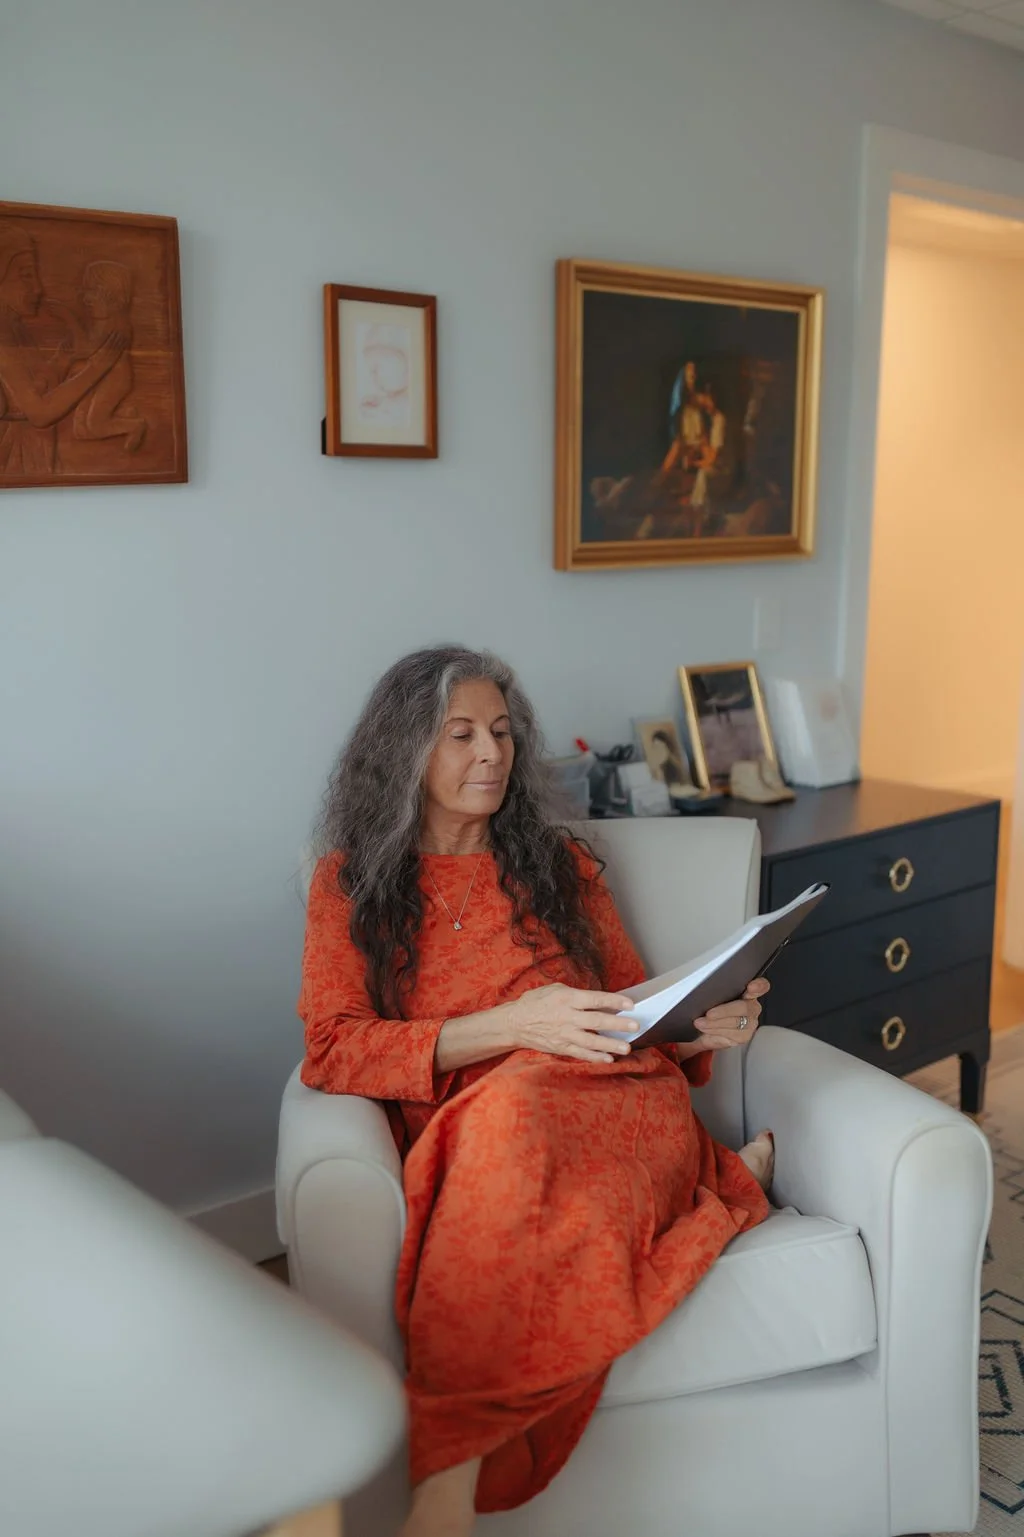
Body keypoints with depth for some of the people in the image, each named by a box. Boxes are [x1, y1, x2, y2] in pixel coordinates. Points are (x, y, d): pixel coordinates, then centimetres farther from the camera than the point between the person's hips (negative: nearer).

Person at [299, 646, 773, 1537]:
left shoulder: (559, 864, 23)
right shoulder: (352, 879, 14)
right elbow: (334, 1050, -1)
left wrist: (701, 1026, -2)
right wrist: (515, 1022, -15)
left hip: (613, 1101, 1)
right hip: (468, 1138, 0)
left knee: (513, 1108, -38)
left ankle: (452, 1463, -35)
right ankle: (726, 1183, -15)